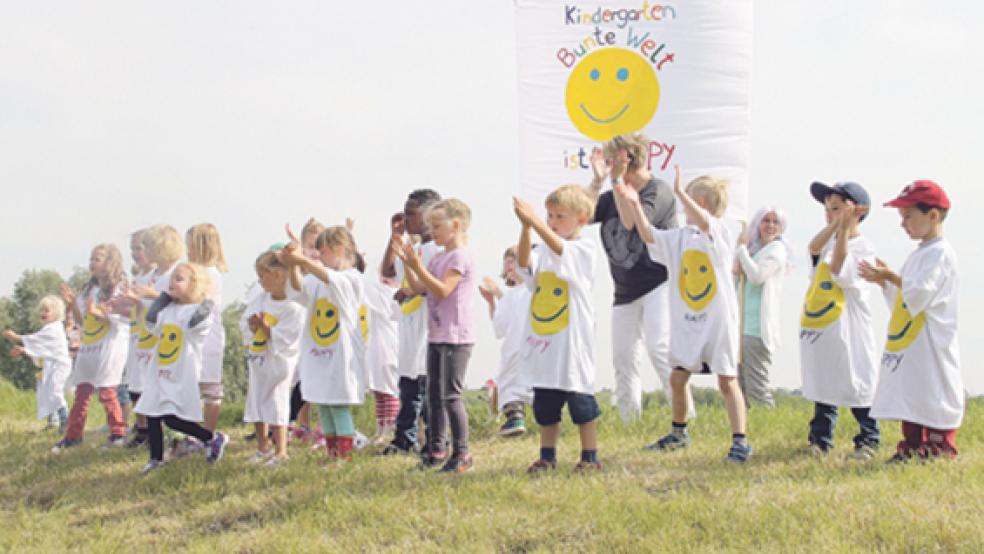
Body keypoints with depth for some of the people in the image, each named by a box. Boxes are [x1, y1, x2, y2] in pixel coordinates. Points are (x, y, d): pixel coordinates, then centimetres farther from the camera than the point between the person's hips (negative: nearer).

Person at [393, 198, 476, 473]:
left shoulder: (461, 256, -12)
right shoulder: (437, 258, 16)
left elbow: (443, 290, -20)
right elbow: (419, 289, 14)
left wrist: (417, 266, -23)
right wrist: (406, 262, 5)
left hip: (456, 337, -9)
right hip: (436, 335, 9)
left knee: (451, 394, -8)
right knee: (433, 394, 11)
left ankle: (462, 453, -2)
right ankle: (436, 449, 19)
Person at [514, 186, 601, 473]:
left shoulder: (583, 248, -6)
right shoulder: (545, 249, 11)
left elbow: (560, 248, -27)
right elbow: (525, 265, -7)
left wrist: (533, 221, -39)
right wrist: (526, 230, -20)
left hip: (572, 338, -6)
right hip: (543, 335, 6)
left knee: (580, 399, 0)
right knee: (544, 403, 12)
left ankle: (590, 456, 10)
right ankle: (547, 456, 22)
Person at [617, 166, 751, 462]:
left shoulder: (719, 232, -11)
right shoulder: (680, 237, 9)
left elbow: (704, 222, -32)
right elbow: (649, 235, 4)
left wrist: (680, 192, -36)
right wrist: (635, 205, -4)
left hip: (719, 319, -7)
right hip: (687, 321, 7)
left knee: (727, 380, -4)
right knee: (677, 377, 14)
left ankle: (740, 441, -1)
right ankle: (679, 433, 32)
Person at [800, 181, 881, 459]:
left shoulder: (864, 248, -7)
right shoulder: (828, 241, 12)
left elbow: (841, 273, -21)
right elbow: (814, 248, -11)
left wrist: (844, 230, -24)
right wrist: (835, 224, -22)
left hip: (849, 333, -6)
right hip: (818, 331, 6)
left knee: (857, 387, -2)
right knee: (822, 385, 11)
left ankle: (868, 440, 8)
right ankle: (820, 440, 18)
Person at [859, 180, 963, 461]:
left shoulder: (940, 252, -12)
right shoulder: (918, 254, 19)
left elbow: (919, 295, -21)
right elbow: (902, 299, 22)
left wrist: (891, 276, -14)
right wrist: (884, 281, 7)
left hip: (931, 346, -10)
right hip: (909, 345, 10)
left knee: (935, 402, -8)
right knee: (911, 403, 12)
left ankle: (941, 449, -5)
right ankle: (912, 449, 17)